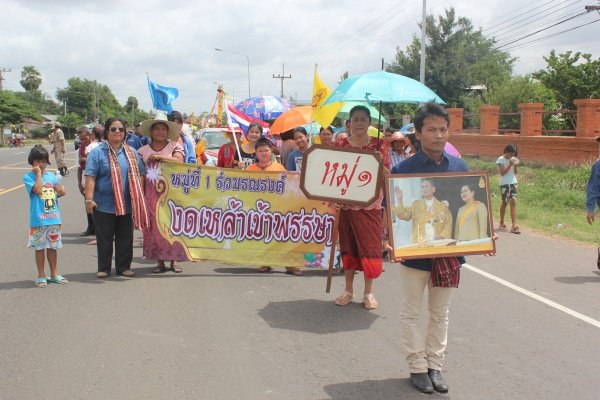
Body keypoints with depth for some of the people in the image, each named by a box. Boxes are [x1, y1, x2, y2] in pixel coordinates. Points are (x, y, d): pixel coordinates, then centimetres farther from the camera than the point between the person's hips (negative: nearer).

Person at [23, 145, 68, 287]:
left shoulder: (51, 175, 10)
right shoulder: (28, 177, -4)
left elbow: (61, 192, 16)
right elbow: (37, 190, -19)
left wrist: (60, 191, -6)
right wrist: (38, 174, -13)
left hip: (54, 218, 4)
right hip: (38, 220, -4)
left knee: (53, 247, 13)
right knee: (40, 247, 4)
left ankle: (54, 274, 24)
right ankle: (41, 276, 15)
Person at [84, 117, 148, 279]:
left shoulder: (132, 153, 11)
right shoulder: (97, 152, -2)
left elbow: (139, 175, 12)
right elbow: (90, 177, -8)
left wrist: (140, 197, 4)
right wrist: (89, 199, -16)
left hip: (127, 204, 3)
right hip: (104, 205, -3)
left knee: (125, 238, 9)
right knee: (104, 238, 4)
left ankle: (124, 267, 20)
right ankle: (103, 268, 16)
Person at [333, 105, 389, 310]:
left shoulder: (378, 145, 0)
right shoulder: (341, 145, 3)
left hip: (371, 205, -1)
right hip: (347, 204, 1)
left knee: (370, 246, 3)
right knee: (348, 246, 9)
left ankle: (368, 292, 16)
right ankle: (348, 289, 23)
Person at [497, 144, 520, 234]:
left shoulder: (514, 159, 8)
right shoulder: (501, 159, -6)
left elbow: (515, 173, 10)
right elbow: (502, 173, -13)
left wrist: (515, 166, -7)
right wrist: (510, 165, -18)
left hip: (513, 183, 4)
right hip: (504, 184, -4)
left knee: (513, 203, -5)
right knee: (505, 202, 6)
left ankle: (514, 226, -10)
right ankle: (501, 223, 25)